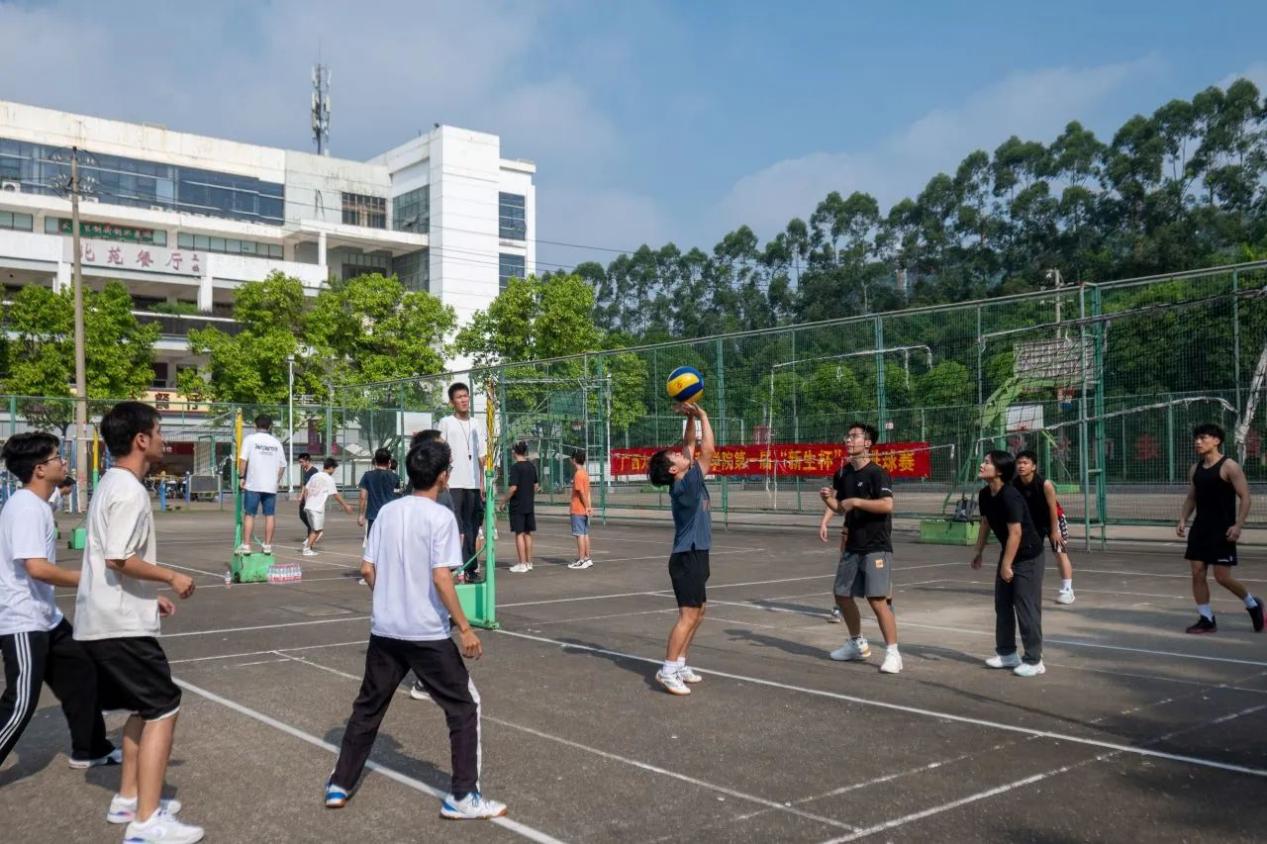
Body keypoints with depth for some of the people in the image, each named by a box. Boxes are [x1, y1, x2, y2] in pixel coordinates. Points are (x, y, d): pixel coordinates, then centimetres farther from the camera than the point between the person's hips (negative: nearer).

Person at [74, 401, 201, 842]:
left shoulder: (112, 484, 14)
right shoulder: (129, 491, -18)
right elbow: (119, 559, -24)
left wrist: (149, 596, 18)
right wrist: (171, 577, -13)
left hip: (102, 622, 10)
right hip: (122, 624, -10)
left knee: (143, 708, 20)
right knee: (163, 709, -6)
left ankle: (128, 798, 29)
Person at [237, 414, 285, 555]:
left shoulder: (250, 439, -1)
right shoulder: (276, 442, 10)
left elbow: (243, 459, -10)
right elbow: (282, 465, 10)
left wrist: (241, 476, -2)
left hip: (253, 485, -3)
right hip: (271, 485, 3)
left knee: (249, 515, 3)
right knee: (270, 515, 6)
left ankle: (246, 545, 1)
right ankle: (268, 546, 6)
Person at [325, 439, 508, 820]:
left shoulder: (387, 511, 5)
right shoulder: (440, 517, -13)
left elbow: (367, 569, 8)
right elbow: (440, 577, -20)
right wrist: (464, 627, -15)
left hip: (384, 630, 6)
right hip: (427, 634, -6)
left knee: (368, 707, 20)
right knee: (465, 706, 7)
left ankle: (339, 785, 27)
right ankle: (462, 797, 8)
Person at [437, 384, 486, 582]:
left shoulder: (476, 425, 15)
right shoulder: (445, 423, 1)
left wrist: (483, 482, 9)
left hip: (473, 484, 5)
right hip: (453, 484, -5)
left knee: (471, 529, 9)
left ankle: (471, 568, 15)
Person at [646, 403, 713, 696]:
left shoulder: (686, 481, 6)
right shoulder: (684, 485, -18)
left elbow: (691, 445, 14)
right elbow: (707, 450, -20)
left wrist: (691, 417, 2)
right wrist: (702, 415, -12)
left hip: (694, 556, 10)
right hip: (688, 557, -10)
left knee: (697, 612, 14)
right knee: (688, 615, -10)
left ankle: (679, 664, 19)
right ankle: (668, 671, -8)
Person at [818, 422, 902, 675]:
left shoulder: (877, 473, -13)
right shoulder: (843, 474, 9)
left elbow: (887, 504, -25)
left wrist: (855, 501, -24)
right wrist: (827, 498, -2)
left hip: (876, 547, -8)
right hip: (853, 546, 8)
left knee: (877, 599, -14)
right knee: (841, 594, 14)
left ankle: (893, 653, -4)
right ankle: (857, 644, 33)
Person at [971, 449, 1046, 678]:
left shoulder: (1010, 497, -26)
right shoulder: (984, 495, 0)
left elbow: (1015, 533, -26)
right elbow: (985, 524, 14)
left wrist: (1006, 565, -22)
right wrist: (978, 552, 17)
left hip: (1027, 557, -9)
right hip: (1008, 555, 9)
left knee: (1027, 608, -5)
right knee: (1002, 604, 14)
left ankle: (1034, 661, 3)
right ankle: (1007, 653, 26)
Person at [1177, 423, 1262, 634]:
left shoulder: (1229, 467, -10)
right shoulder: (1195, 469, 9)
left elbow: (1245, 497, -11)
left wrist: (1238, 525, -20)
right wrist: (1183, 520, 3)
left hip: (1222, 531, -6)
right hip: (1200, 529, 6)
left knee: (1222, 577, -5)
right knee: (1197, 574, 1)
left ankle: (1252, 605, 22)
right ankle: (1206, 619, 10)